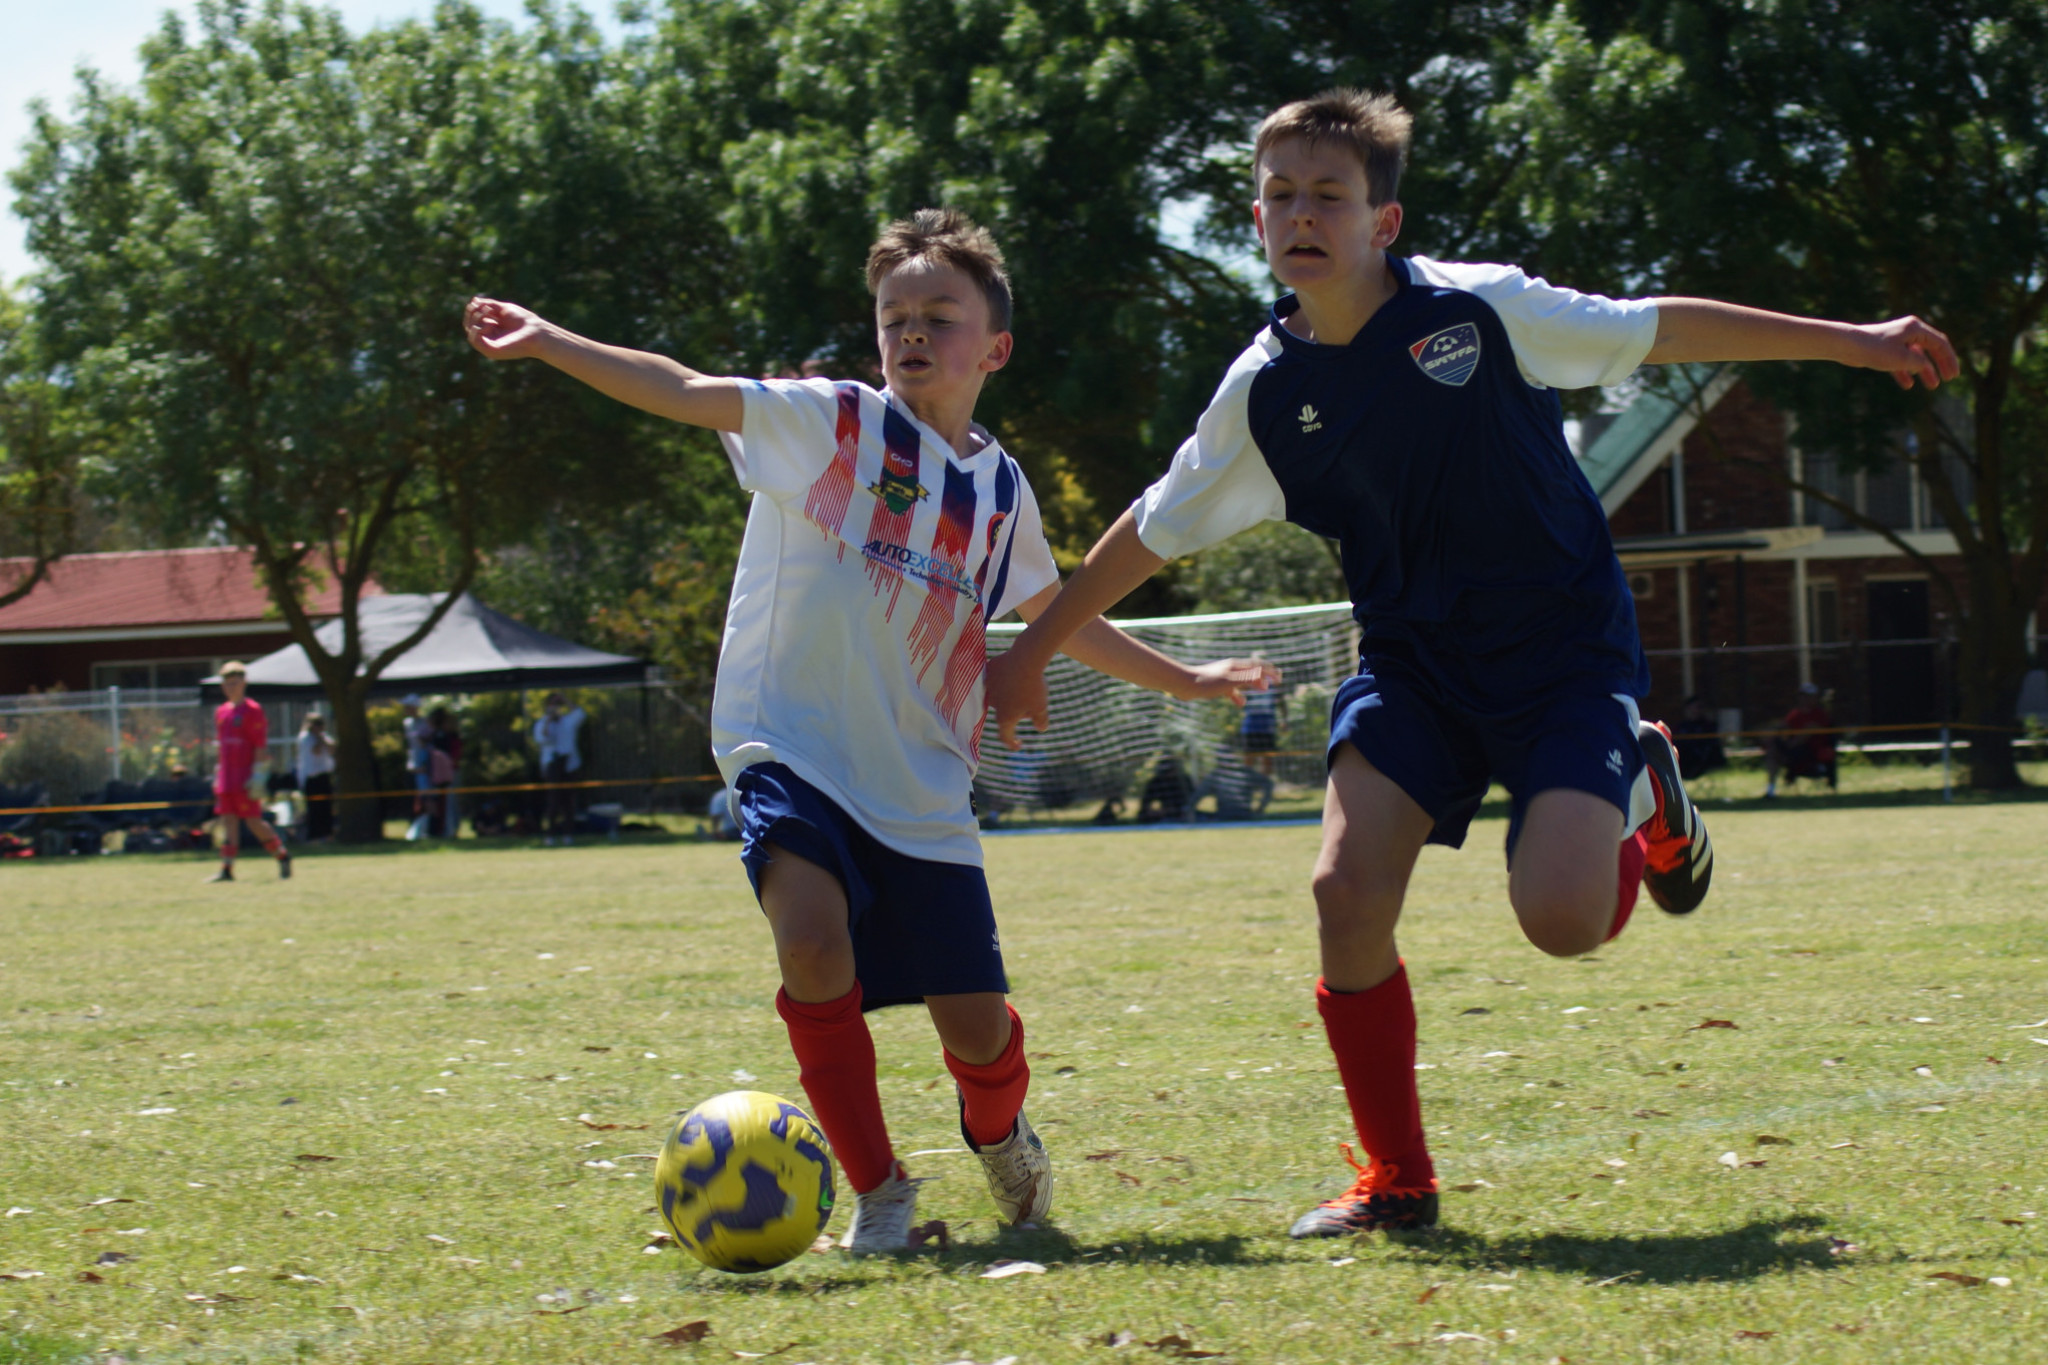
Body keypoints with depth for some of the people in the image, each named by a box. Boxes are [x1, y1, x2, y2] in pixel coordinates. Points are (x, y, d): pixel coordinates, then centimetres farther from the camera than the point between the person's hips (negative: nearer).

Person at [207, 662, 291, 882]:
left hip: (245, 778, -7)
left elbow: (260, 746, -10)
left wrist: (255, 773, -17)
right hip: (226, 778, 7)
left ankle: (282, 856, 12)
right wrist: (217, 774, 17)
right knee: (228, 821, 2)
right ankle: (226, 869, 0)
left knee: (254, 822, -4)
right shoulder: (221, 712, 14)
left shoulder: (252, 710, -7)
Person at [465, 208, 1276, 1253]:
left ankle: (999, 1136, 39)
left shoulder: (1001, 490, 12)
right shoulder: (830, 423, -2)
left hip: (923, 793, 4)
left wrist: (1180, 681, 34)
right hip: (796, 760, -3)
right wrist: (550, 343, -24)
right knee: (813, 941, -29)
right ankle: (877, 1194, -8)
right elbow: (685, 393, -13)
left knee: (977, 1029, 0)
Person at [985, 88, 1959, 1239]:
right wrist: (1031, 654, 15)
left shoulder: (1479, 308, -11)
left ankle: (1641, 793, 18)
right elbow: (1155, 531, 10)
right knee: (1348, 889, -18)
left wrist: (1856, 343, 4)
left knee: (1561, 919, -21)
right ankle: (1395, 1183, 1)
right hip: (1414, 659, 3)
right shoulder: (1267, 390, -3)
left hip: (1565, 648, -3)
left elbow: (1661, 329, 0)